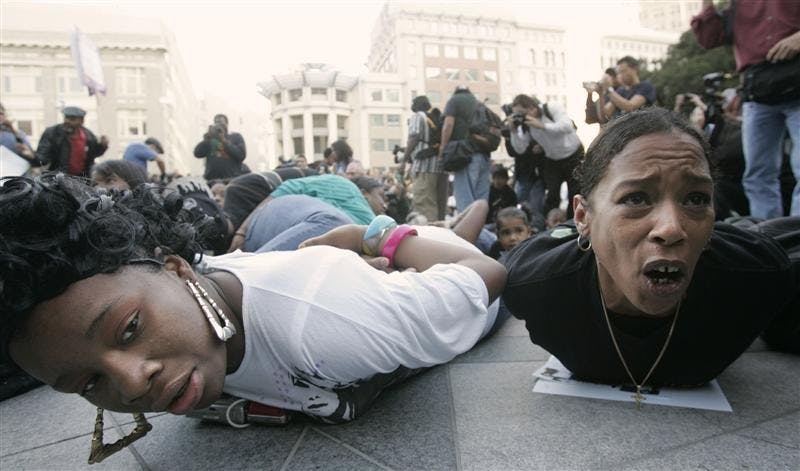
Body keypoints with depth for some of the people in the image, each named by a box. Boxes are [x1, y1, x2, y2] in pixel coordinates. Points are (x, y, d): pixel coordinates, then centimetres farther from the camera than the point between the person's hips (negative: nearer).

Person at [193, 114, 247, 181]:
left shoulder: (236, 137, 14)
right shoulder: (210, 139, 19)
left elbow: (241, 155, -3)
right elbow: (197, 153, 5)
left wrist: (224, 141, -5)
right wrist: (208, 138, -3)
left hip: (234, 178, -2)